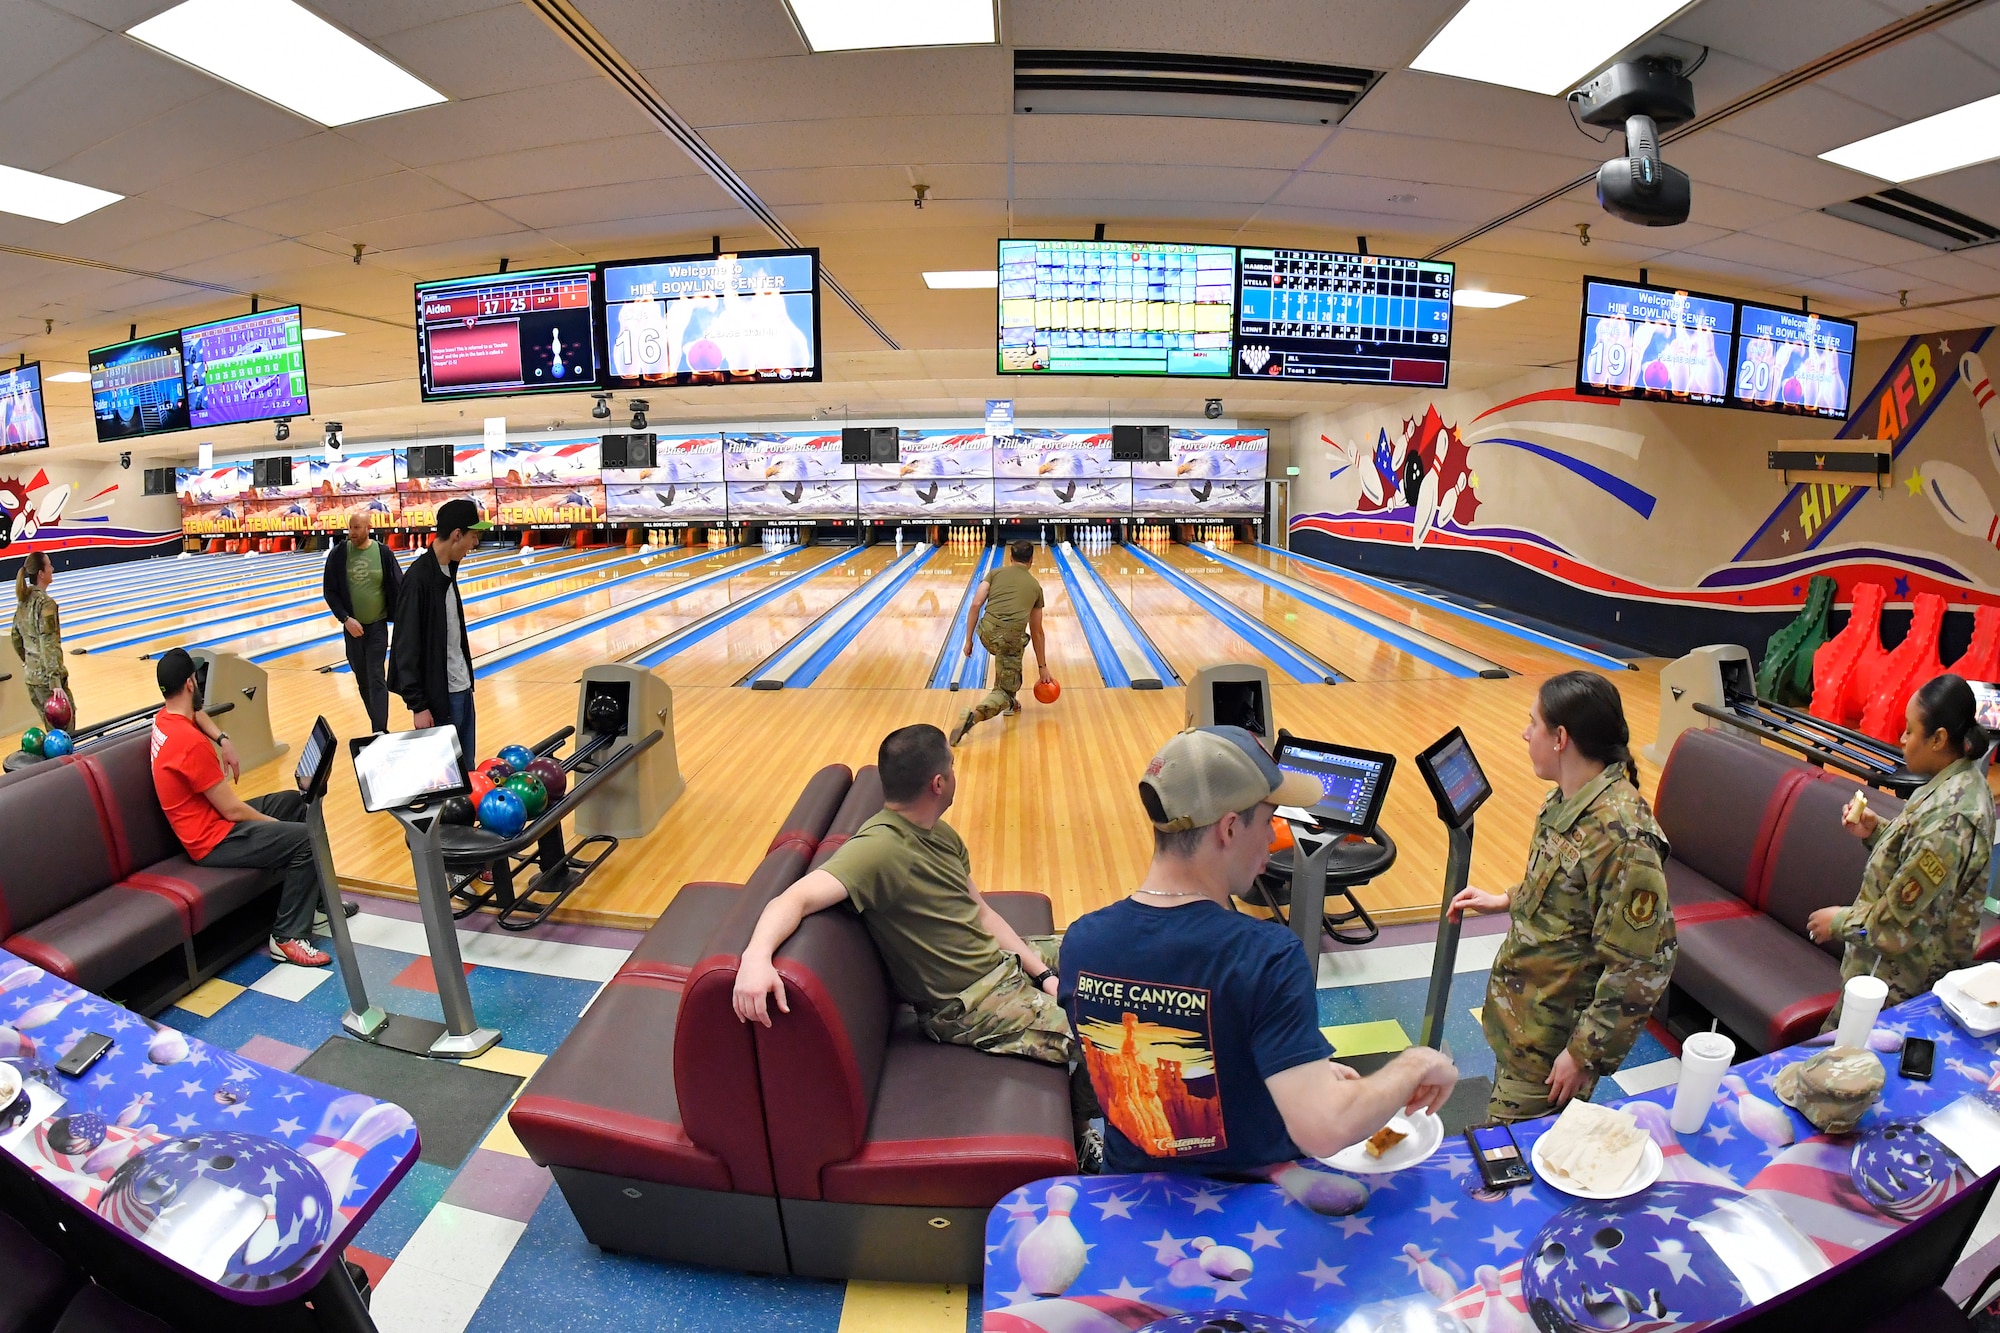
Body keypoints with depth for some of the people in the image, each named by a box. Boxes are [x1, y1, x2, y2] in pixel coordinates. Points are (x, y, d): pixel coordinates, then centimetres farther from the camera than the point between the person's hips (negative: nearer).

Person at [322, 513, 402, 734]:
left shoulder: (383, 553, -6)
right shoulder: (338, 554, -2)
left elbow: (398, 589, -2)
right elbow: (329, 591, 0)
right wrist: (345, 619, -11)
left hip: (377, 626, -2)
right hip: (352, 626, 3)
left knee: (376, 679, -6)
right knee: (362, 680, 11)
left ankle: (380, 731, -6)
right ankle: (378, 725, 24)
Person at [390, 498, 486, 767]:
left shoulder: (448, 569, 6)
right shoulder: (419, 578, -18)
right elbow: (407, 647, -17)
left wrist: (465, 675, 18)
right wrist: (417, 704, -17)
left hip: (461, 685, 8)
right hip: (440, 694, -7)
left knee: (467, 765, 14)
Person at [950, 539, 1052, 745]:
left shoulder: (996, 573, 18)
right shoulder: (1035, 586, 22)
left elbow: (976, 605, 3)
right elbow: (1036, 632, 27)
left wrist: (968, 640, 8)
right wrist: (1042, 667, 34)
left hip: (987, 631, 2)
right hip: (1012, 636, -2)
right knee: (1005, 690, 6)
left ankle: (1008, 702, 37)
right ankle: (976, 713, -24)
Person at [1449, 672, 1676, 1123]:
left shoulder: (1622, 836, -29)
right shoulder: (1567, 798, -2)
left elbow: (1640, 966, -25)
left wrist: (1586, 1054, -20)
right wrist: (1507, 900, 12)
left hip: (1554, 1036, -8)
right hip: (1522, 1009, 8)